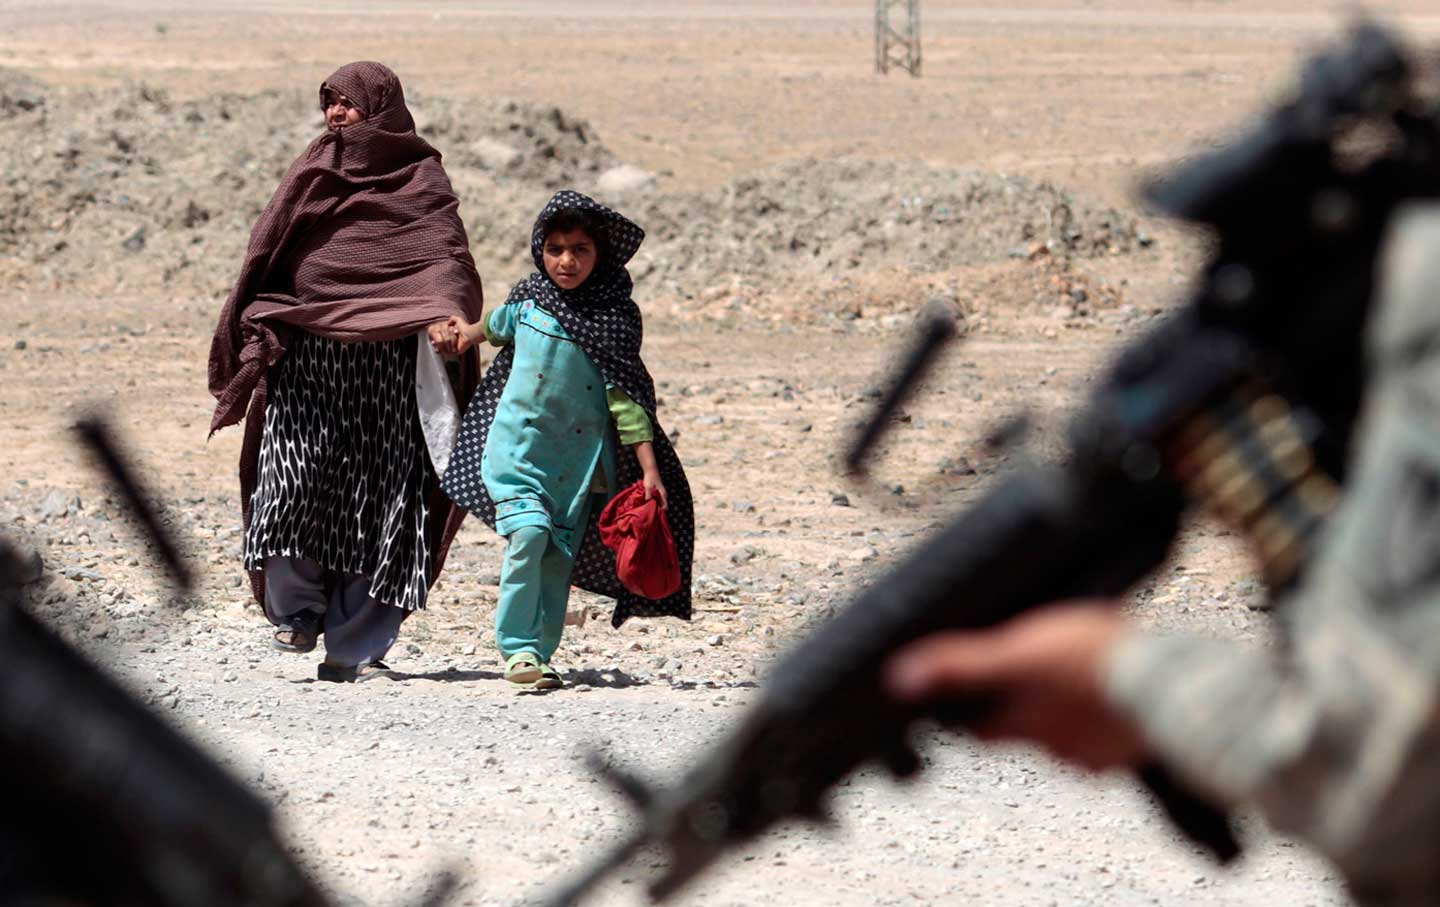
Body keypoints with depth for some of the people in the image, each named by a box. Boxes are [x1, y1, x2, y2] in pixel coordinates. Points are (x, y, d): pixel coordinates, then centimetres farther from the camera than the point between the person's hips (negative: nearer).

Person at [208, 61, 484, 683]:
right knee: (293, 476, -14)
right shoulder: (311, 173, 14)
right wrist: (254, 333, 1)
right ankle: (297, 607, 9)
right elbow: (265, 257, 15)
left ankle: (354, 649, 1)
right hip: (306, 358, 2)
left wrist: (445, 314, -28)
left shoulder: (421, 181, 5)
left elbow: (448, 256, -8)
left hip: (388, 364, -2)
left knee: (379, 502, -4)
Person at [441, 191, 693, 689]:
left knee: (558, 556, 0)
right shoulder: (529, 298, 1)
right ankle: (518, 648, -19)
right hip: (518, 442, 0)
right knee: (528, 531, -21)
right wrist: (472, 330, 44)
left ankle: (540, 657, 11)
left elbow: (626, 399, -7)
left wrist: (649, 470, -13)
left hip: (579, 456, 0)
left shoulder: (616, 316, -5)